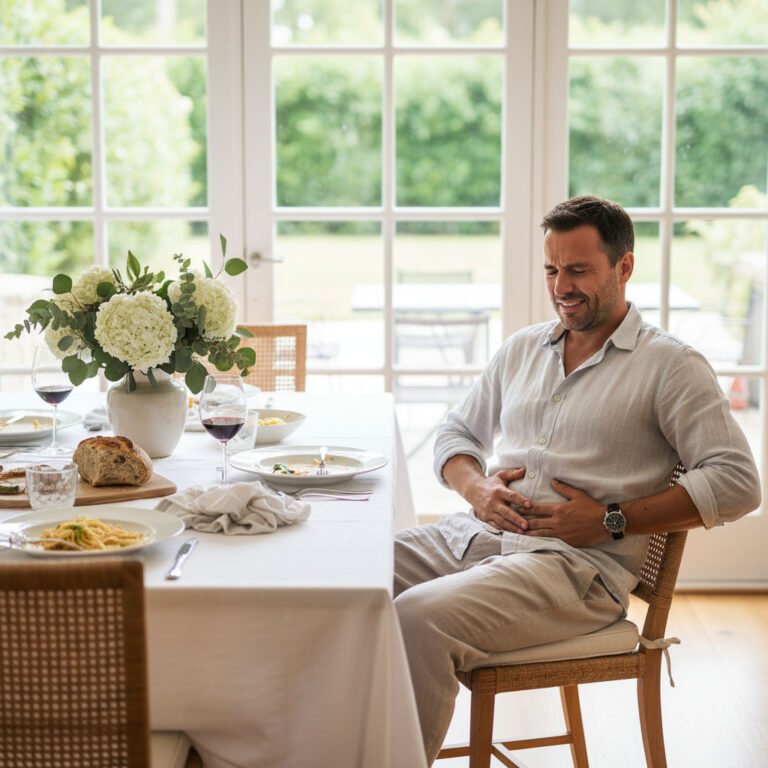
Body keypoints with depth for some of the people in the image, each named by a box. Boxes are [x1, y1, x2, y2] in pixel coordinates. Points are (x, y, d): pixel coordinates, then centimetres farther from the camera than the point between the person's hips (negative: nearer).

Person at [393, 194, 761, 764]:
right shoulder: (522, 348, 20)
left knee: (419, 617, -31)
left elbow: (736, 482, -8)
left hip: (577, 563, -6)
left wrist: (612, 521, -13)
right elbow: (456, 432, 26)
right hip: (474, 534, 7)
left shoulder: (671, 365, 1)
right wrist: (475, 486, 1)